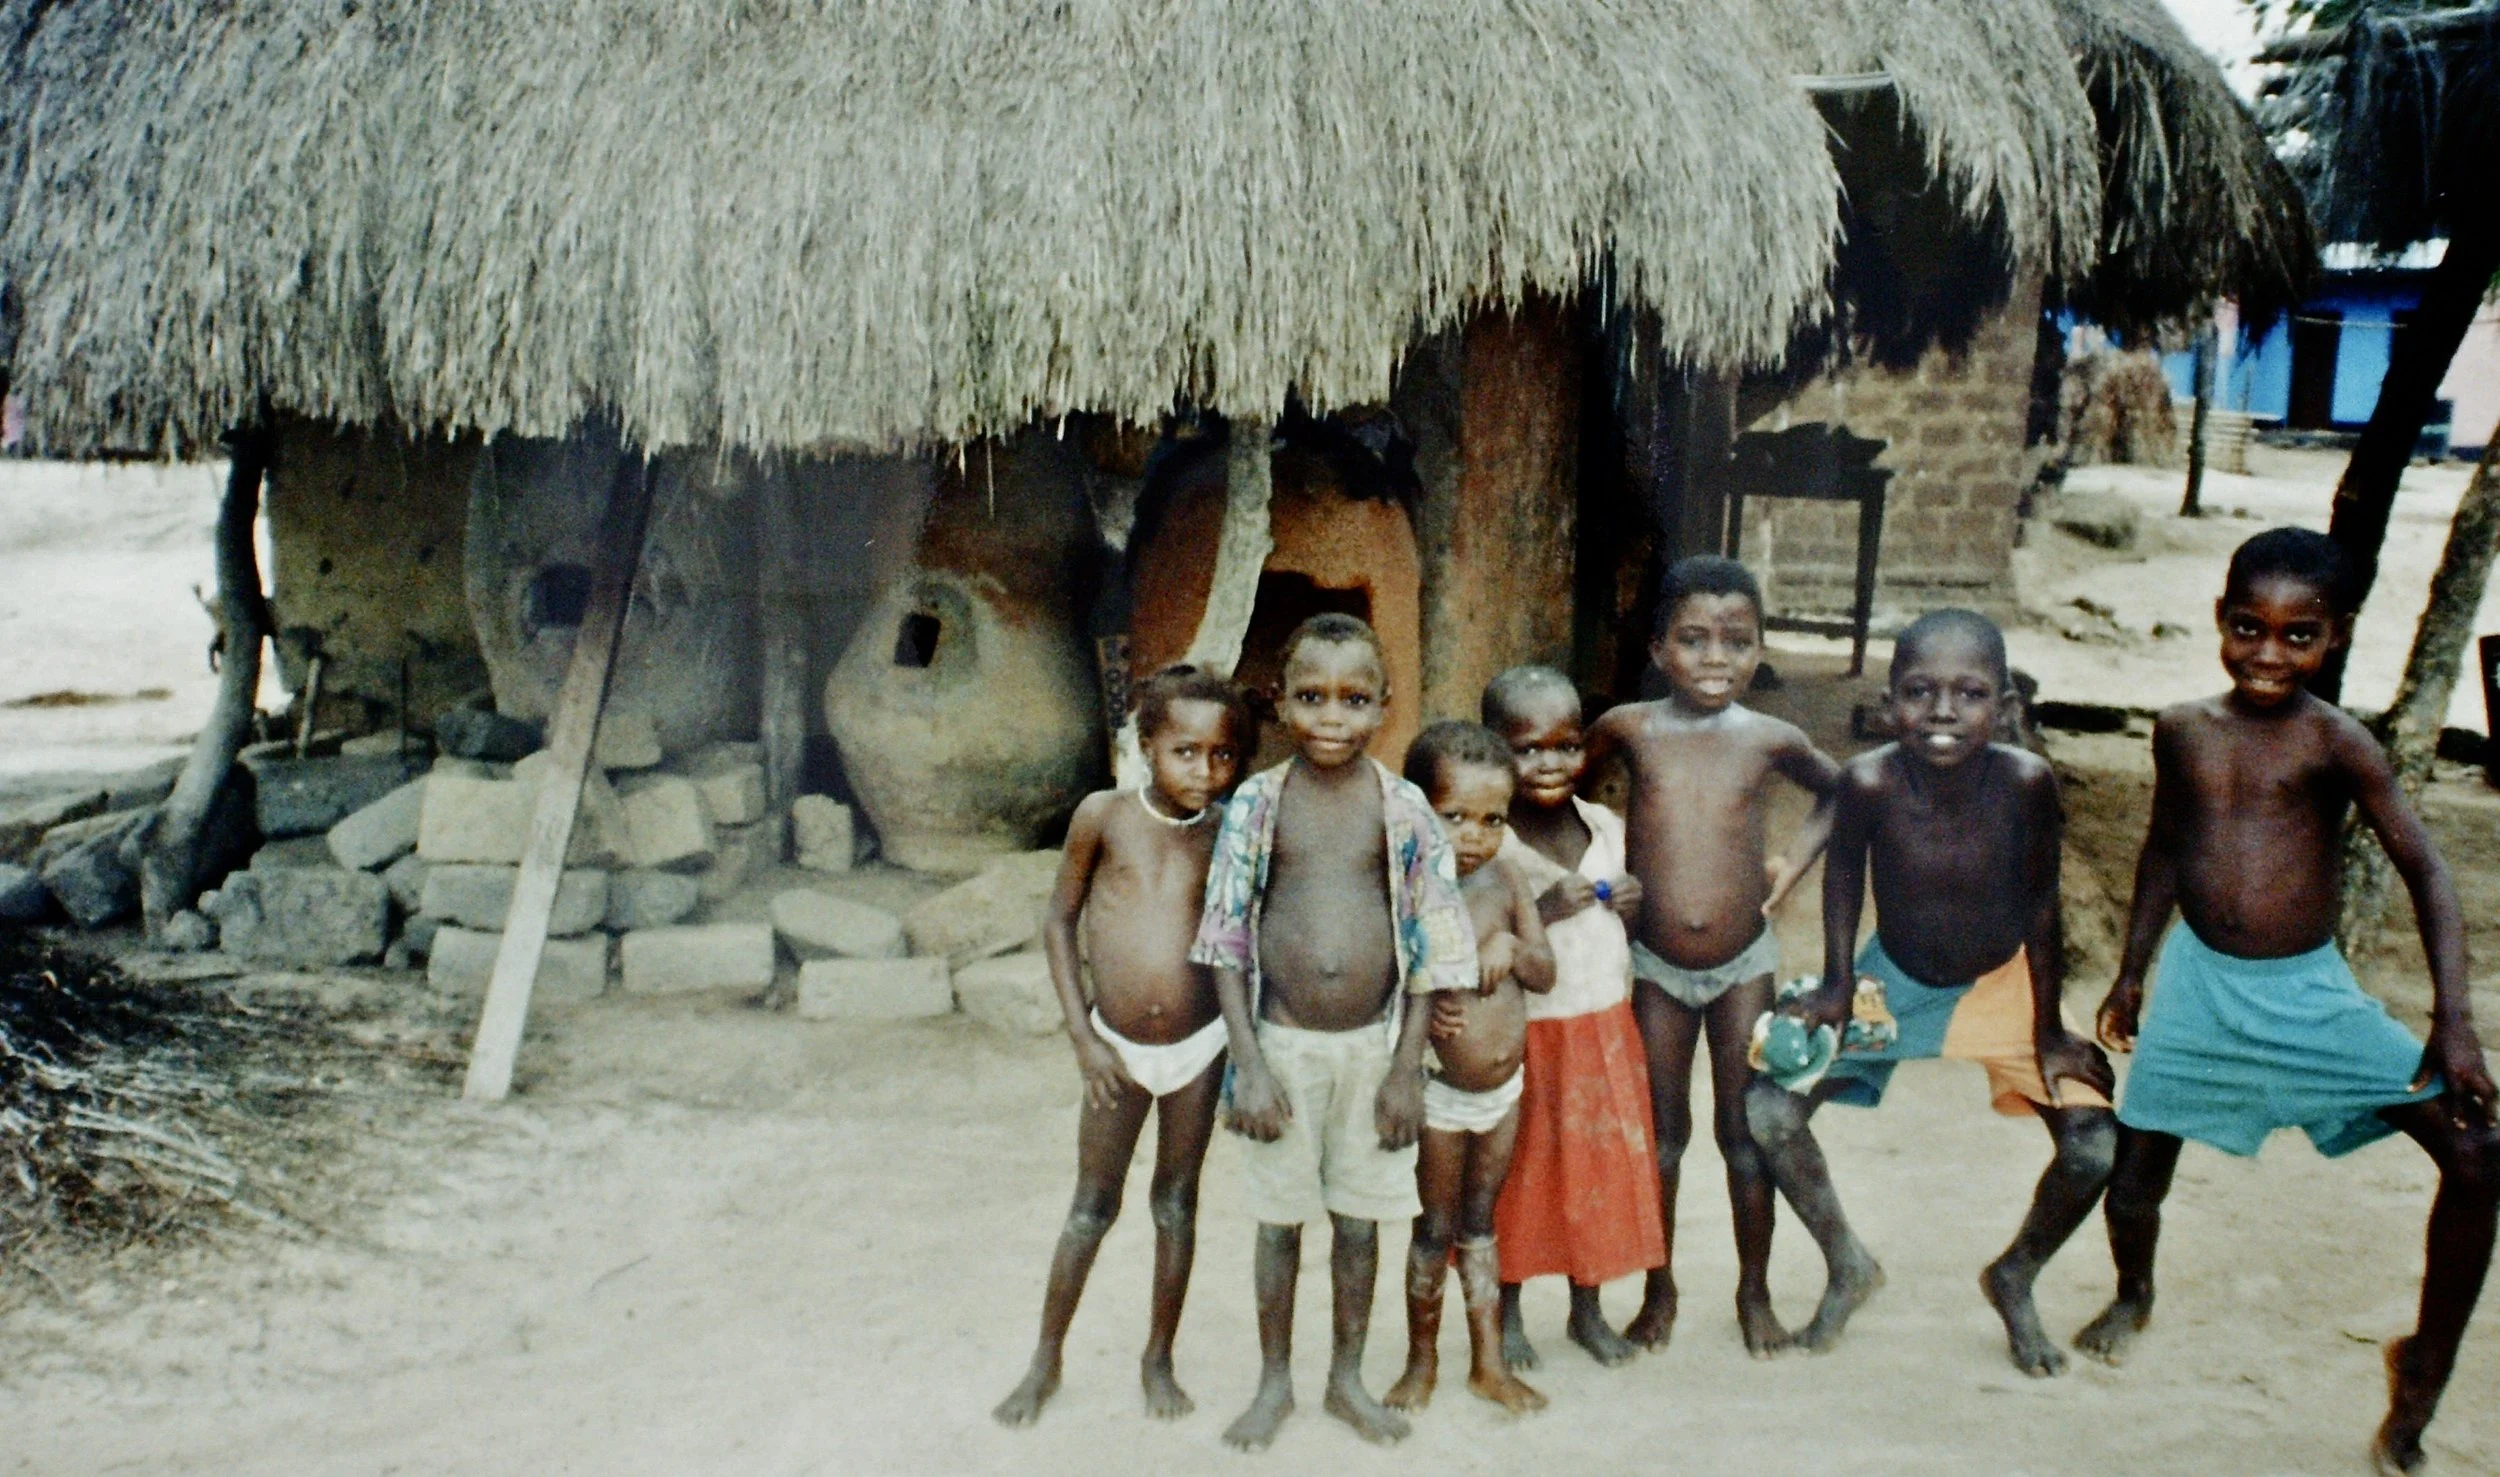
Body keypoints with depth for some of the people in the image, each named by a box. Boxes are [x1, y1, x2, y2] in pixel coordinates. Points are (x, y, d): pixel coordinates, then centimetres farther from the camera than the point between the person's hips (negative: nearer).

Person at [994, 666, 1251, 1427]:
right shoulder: (1104, 815, -10)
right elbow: (1059, 921, -2)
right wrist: (1083, 1037, -5)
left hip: (1199, 1047, 1)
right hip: (1119, 1048, -1)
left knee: (1177, 1204, 13)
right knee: (1091, 1207, 11)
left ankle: (1159, 1358, 31)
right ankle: (1046, 1361, 28)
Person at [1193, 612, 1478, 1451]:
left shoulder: (1404, 809, -5)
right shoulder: (1257, 803, -6)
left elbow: (1432, 948, -1)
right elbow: (1226, 940, -4)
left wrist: (1408, 1067, -4)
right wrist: (1250, 1063, -8)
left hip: (1372, 1044, 1)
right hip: (1284, 1043, 0)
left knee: (1359, 1218, 13)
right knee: (1279, 1218, 12)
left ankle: (1348, 1378, 32)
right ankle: (1274, 1383, 31)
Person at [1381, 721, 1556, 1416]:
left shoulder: (1505, 881, -5)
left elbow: (1546, 973, 0)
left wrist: (1512, 948, -20)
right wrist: (1422, 1010, -37)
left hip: (1504, 1086, 4)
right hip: (1442, 1092, -4)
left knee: (1480, 1225, 18)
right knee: (1434, 1232, 10)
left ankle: (1490, 1363, 29)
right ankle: (1422, 1363, 29)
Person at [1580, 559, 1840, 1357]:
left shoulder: (1771, 739, -6)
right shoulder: (1630, 729, -9)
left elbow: (1836, 792, 14)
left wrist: (1794, 864, 3)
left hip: (1743, 964, 0)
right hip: (1655, 965, 0)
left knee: (1746, 1134, 8)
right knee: (1662, 1134, 10)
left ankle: (1755, 1292, 27)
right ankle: (1659, 1289, 27)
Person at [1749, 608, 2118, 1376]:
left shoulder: (2026, 780, -31)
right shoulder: (1869, 781, -31)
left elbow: (2039, 901, -16)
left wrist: (2049, 1029, -10)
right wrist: (1836, 985, -8)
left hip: (2003, 982, 0)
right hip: (1892, 980, 0)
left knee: (2095, 1146, -13)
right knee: (1769, 1110, -13)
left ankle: (2015, 1279, 20)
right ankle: (1849, 1267, 15)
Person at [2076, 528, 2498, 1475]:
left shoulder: (2334, 742, -10)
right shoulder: (2184, 731, -1)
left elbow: (2424, 872, -11)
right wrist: (2131, 972, 17)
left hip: (2309, 994, -2)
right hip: (2199, 984, 2)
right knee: (2132, 1183, 6)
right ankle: (2134, 1294, 43)